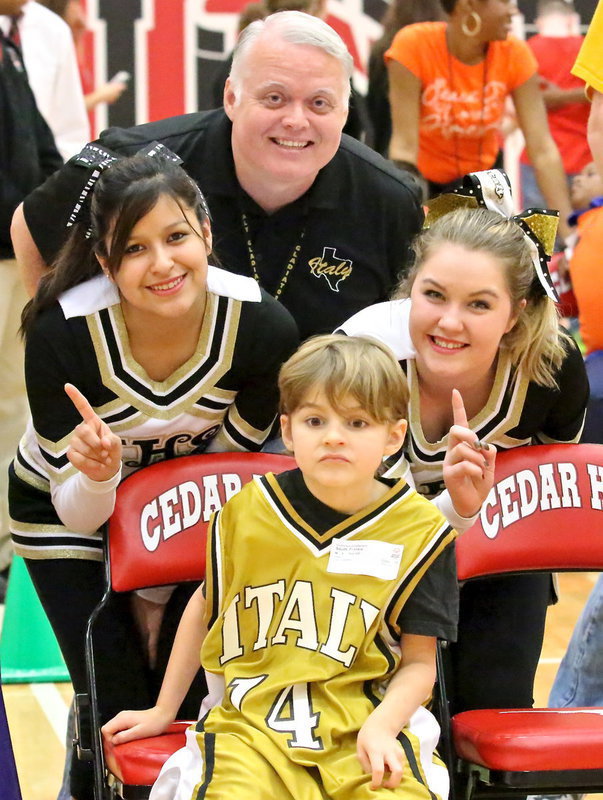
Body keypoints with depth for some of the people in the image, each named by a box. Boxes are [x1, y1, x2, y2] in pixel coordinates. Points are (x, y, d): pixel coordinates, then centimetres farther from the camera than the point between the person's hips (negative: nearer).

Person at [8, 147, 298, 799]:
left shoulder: (262, 326, -29)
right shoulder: (63, 334, -33)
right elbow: (78, 513, -24)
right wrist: (98, 473, -44)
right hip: (69, 509, -2)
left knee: (181, 699, 1)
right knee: (119, 713, -8)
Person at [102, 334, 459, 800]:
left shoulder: (419, 530, 1)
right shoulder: (246, 512, 4)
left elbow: (420, 660, 5)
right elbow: (206, 608, 21)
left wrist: (381, 729, -13)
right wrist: (163, 711, 26)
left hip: (365, 730, -1)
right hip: (252, 724, 1)